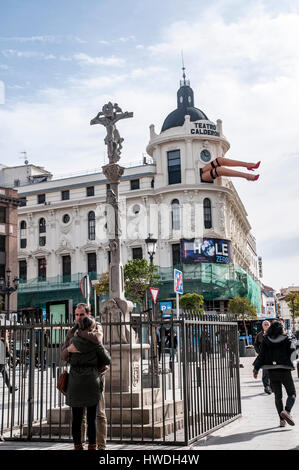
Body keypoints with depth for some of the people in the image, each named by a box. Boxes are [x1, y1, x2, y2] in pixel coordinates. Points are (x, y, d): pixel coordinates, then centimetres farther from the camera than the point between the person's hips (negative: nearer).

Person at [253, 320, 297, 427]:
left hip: (272, 372, 3)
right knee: (292, 393, 9)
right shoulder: (287, 339, -3)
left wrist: (256, 368, -1)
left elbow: (261, 355, -2)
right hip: (285, 370, -2)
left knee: (278, 396, 12)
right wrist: (293, 340, 9)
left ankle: (282, 420, 7)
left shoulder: (266, 340, 2)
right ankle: (287, 411, -16)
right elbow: (292, 350, -8)